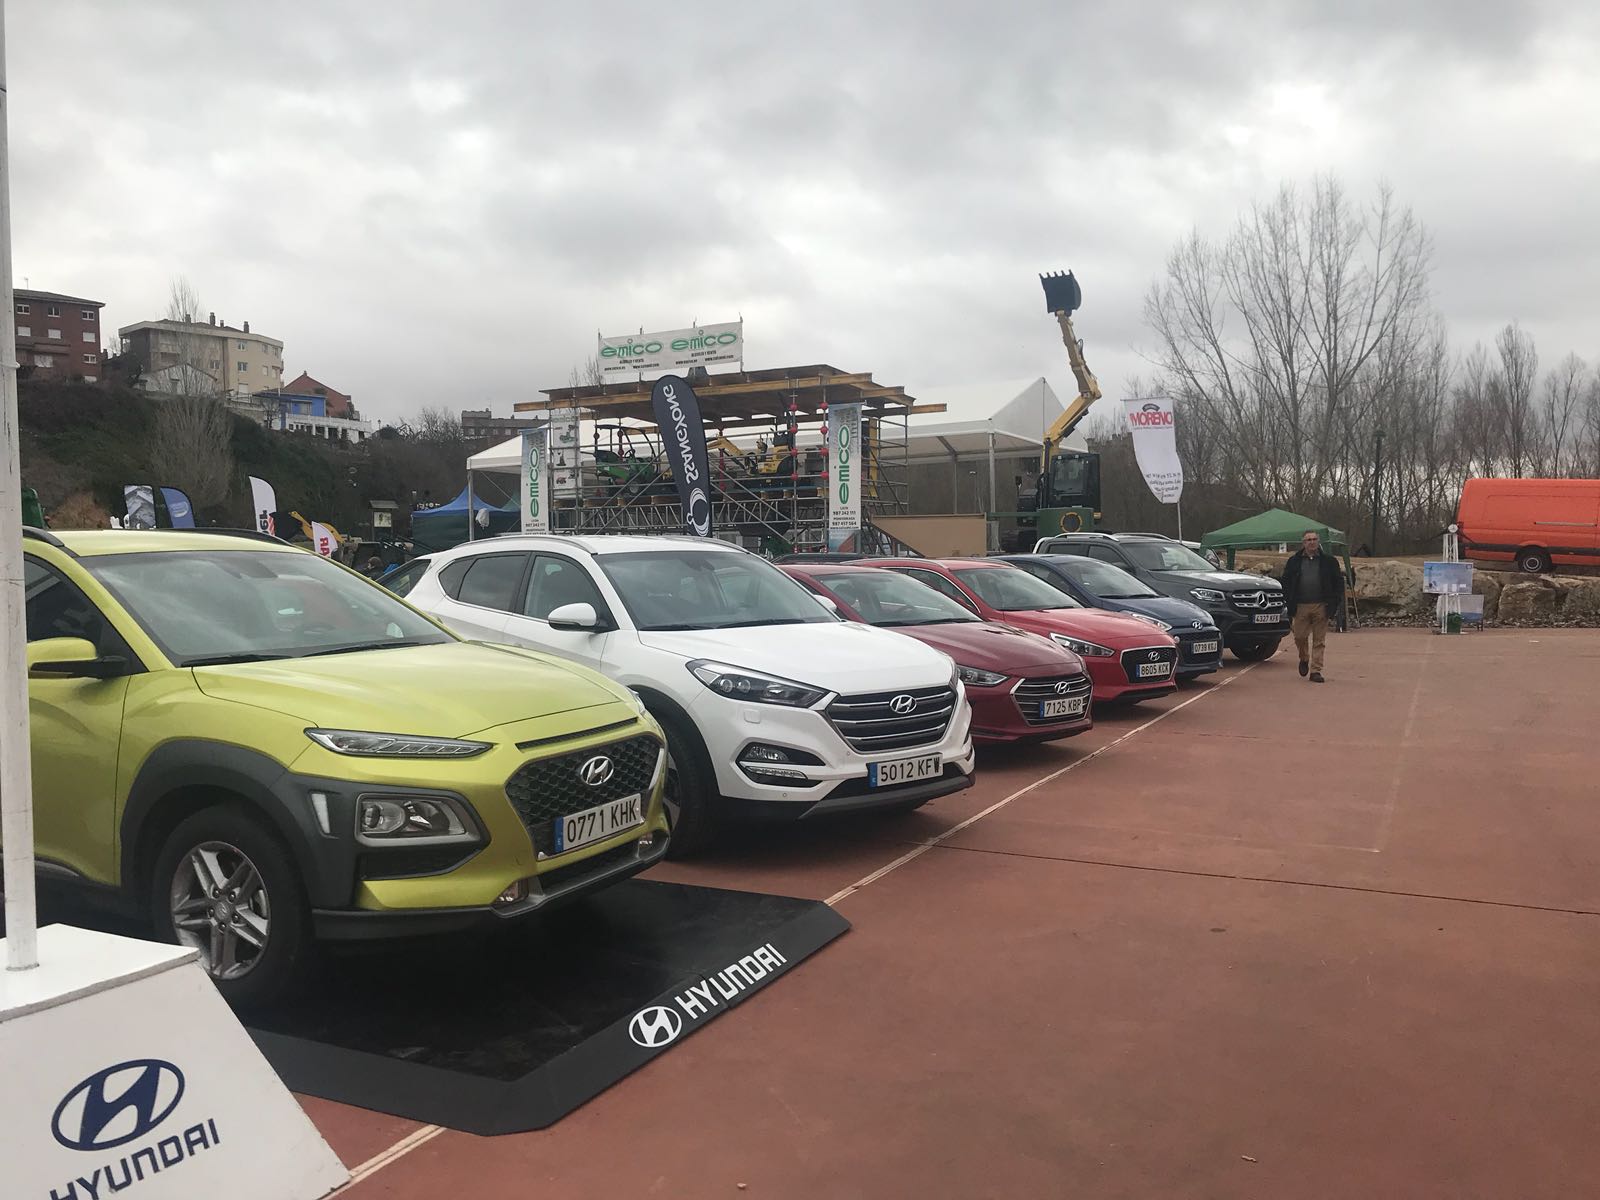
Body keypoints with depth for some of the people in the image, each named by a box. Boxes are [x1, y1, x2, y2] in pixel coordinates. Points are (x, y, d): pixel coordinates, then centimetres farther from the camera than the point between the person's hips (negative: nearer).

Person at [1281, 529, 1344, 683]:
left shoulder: (1328, 561, 6)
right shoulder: (1294, 561, 8)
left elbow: (1338, 582, 7)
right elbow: (1286, 582, 9)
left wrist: (1334, 602, -2)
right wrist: (1289, 602, -1)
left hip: (1320, 606, -1)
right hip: (1301, 606, 1)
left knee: (1319, 641, 0)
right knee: (1300, 636, 2)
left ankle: (1316, 671, 5)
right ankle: (1304, 659, 31)